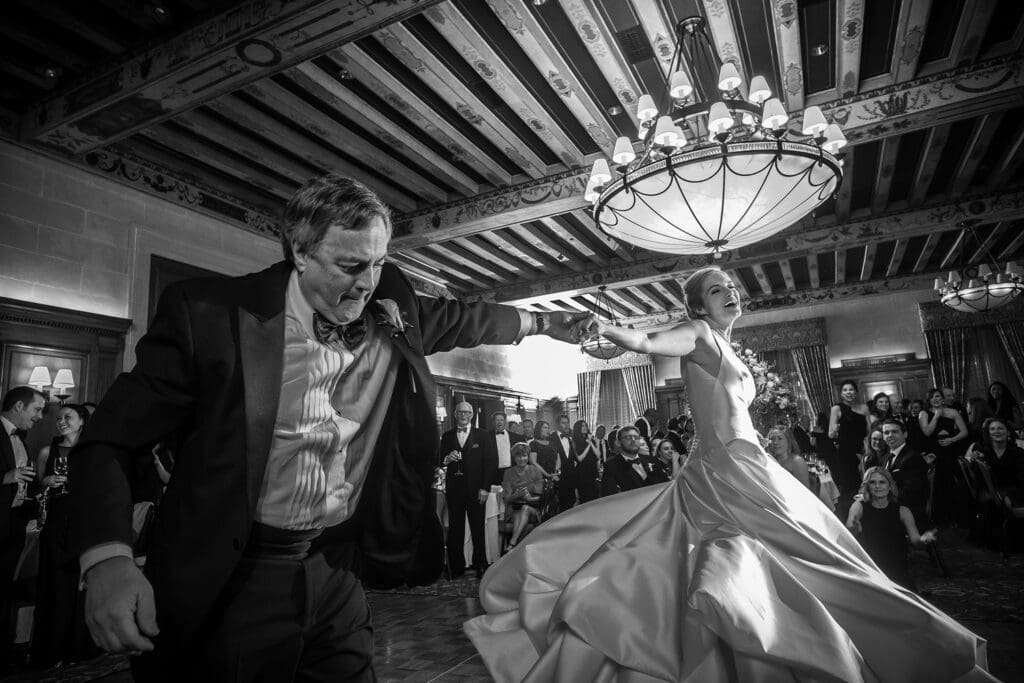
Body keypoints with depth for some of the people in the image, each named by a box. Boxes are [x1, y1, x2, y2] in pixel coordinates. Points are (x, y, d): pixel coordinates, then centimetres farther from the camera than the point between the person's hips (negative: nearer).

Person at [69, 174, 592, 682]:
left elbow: (456, 318, 17)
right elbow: (110, 438, -11)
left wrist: (540, 322, 28)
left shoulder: (392, 315, -2)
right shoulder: (213, 314, -15)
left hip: (339, 572, 4)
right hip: (236, 581, -3)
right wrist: (107, 558, -25)